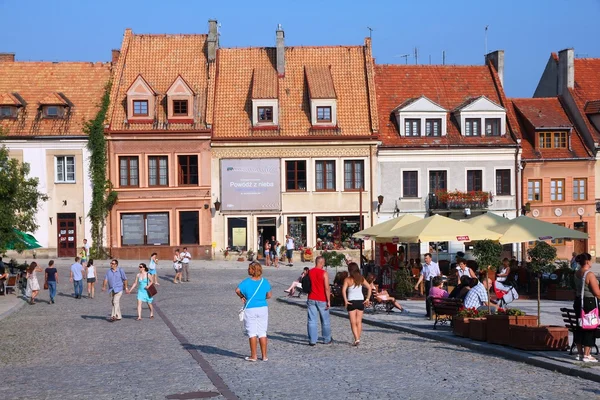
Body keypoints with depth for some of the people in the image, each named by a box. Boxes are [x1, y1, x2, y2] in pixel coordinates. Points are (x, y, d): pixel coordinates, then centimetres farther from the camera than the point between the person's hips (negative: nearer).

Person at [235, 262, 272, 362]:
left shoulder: (247, 282, -10)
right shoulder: (265, 282, 0)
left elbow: (237, 290, -21)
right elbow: (269, 295, 3)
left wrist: (242, 297, -2)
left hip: (250, 309, -3)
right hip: (263, 308, 3)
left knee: (252, 333, 5)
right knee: (262, 333, 9)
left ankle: (254, 356, 8)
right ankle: (264, 356, 12)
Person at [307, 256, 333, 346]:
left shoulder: (309, 272, 2)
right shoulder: (324, 273, -11)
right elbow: (327, 288, -14)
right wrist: (328, 301, -9)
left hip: (311, 299, 3)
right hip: (322, 300, -3)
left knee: (312, 321, 4)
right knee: (325, 321, 11)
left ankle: (312, 340, 0)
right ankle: (327, 340, 20)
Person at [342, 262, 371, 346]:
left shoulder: (347, 279, -7)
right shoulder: (361, 279, 3)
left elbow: (343, 290, -20)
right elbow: (369, 287, -2)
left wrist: (345, 301, -16)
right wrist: (367, 299, -1)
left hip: (351, 301, -3)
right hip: (361, 301, 3)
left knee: (353, 322, 1)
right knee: (359, 321, 11)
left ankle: (356, 339, -13)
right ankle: (358, 339, 14)